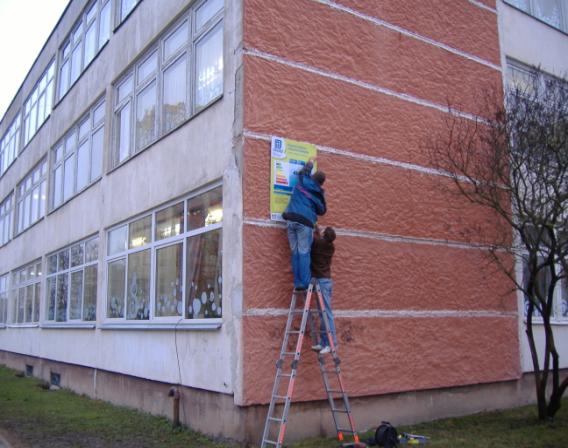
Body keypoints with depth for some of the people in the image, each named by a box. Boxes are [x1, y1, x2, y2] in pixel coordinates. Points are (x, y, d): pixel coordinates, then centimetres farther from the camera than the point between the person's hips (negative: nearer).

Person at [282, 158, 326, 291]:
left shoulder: (302, 182, 12)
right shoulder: (318, 193, 6)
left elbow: (303, 172, 36)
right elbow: (322, 211, 18)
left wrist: (309, 164, 52)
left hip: (291, 219, 3)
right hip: (305, 222, -3)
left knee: (295, 252, 5)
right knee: (304, 253, -4)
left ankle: (297, 283, 3)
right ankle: (305, 282, -11)